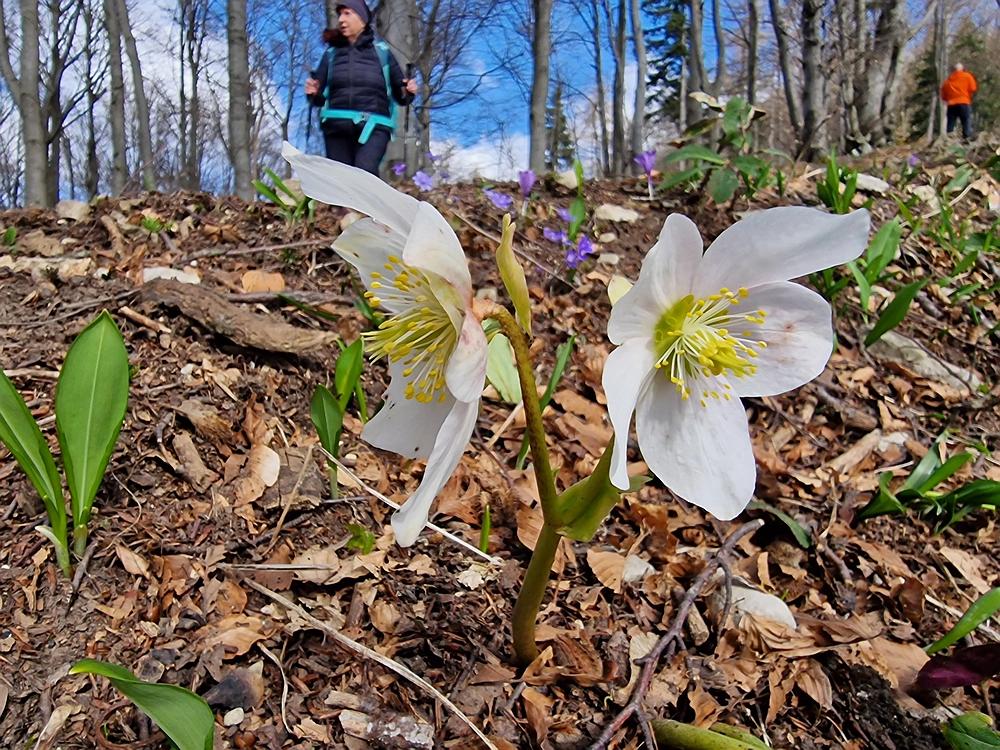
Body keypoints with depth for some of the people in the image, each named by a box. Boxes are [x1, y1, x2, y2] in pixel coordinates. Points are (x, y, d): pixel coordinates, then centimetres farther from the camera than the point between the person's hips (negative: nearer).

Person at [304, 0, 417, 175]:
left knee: (364, 173, -27)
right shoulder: (332, 54, 18)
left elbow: (399, 94, 15)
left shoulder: (381, 51, 13)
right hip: (337, 125, 3)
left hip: (373, 126, -3)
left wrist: (407, 92, -7)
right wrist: (313, 93, -6)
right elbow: (320, 98, 17)